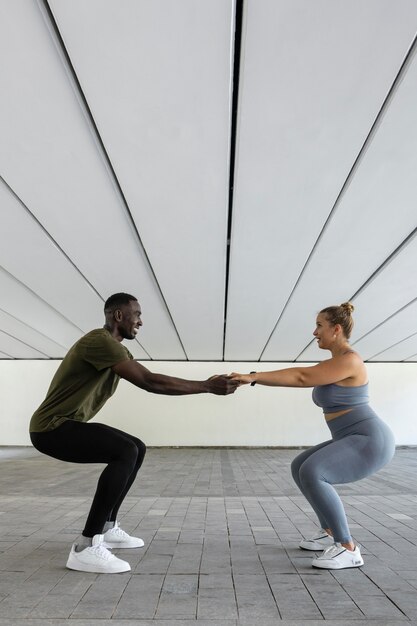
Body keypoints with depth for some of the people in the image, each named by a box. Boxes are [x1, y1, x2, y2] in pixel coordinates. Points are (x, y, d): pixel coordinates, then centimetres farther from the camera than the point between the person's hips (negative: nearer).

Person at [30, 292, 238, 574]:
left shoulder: (117, 348, 10)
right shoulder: (100, 340, -23)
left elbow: (149, 380, 7)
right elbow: (150, 382, -29)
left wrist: (206, 384, 2)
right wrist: (208, 387, -24)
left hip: (71, 424, 10)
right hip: (51, 428, -10)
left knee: (137, 449, 13)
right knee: (126, 452, -26)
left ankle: (107, 528, 20)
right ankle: (86, 547, -19)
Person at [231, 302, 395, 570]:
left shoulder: (349, 360, -20)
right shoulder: (337, 362, 14)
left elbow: (301, 377, -25)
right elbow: (302, 377, 13)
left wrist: (253, 376, -24)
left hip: (370, 442, -10)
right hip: (355, 441, 10)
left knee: (312, 473, -27)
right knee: (300, 467, 15)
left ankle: (348, 549, -14)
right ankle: (330, 533, 21)